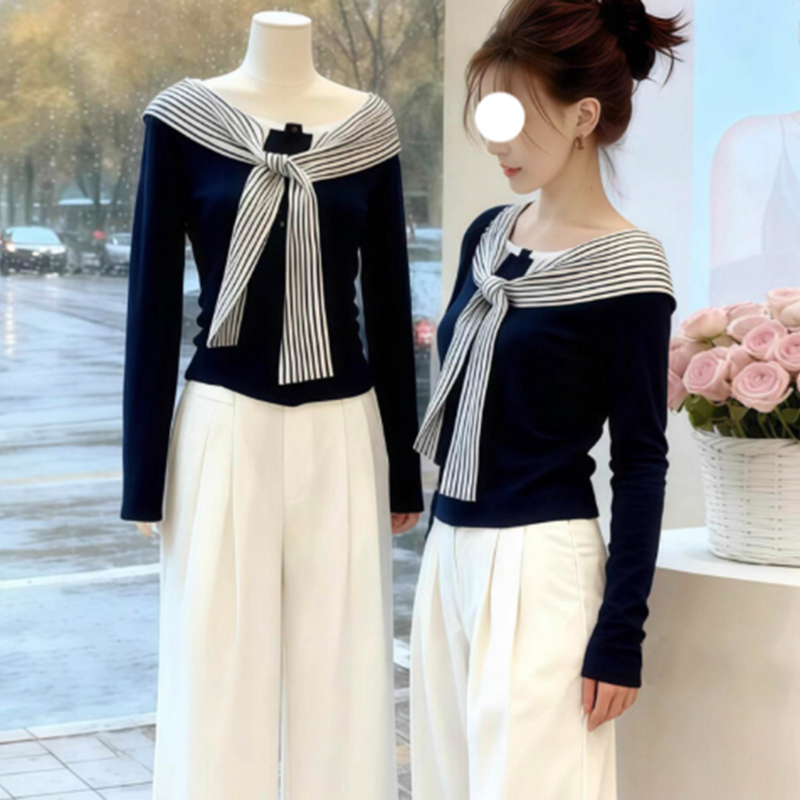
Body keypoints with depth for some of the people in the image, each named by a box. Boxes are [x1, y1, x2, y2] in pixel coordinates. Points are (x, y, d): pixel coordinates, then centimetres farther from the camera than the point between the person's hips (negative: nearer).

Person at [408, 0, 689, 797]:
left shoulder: (627, 266, -11)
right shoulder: (487, 233, 8)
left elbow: (641, 460, -10)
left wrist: (621, 634, -12)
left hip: (541, 562, -7)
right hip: (449, 550, 7)